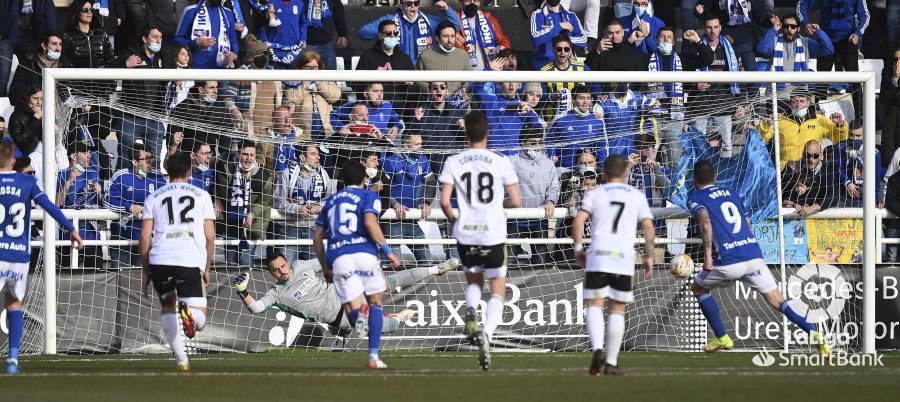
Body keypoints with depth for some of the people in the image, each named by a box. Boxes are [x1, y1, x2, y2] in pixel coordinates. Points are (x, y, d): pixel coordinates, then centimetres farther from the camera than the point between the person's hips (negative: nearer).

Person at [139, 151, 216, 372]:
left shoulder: (154, 198, 15)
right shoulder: (202, 196, 15)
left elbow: (145, 236, 8)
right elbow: (210, 236, 12)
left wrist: (145, 271, 16)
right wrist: (207, 268, 23)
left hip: (160, 261, 1)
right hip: (190, 261, -1)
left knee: (167, 306, 24)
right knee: (199, 318, 2)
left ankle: (181, 359, 10)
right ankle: (188, 312, -36)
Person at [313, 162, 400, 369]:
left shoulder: (331, 201, 25)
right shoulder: (369, 197, 11)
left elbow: (317, 237, 22)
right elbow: (370, 222, -9)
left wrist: (325, 267, 29)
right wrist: (388, 251, -5)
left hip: (338, 257, 2)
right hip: (364, 252, -2)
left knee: (351, 309, 2)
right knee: (375, 302, 15)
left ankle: (358, 314, -40)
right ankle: (373, 356, 5)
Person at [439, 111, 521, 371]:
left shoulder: (453, 163, -1)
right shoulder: (501, 162, -4)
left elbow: (444, 202, -5)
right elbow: (515, 202, -1)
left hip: (466, 233, 2)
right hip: (493, 235, -2)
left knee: (474, 281, 27)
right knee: (498, 292, 7)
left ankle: (470, 311, -5)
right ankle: (487, 333, -18)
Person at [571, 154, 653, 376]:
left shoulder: (595, 193, 12)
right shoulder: (637, 196, 15)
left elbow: (578, 220, -1)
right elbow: (648, 226, 6)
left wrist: (578, 248, 8)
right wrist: (649, 256, 12)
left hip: (598, 256, -1)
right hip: (625, 257, 1)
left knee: (594, 305, 1)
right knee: (617, 310, 9)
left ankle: (597, 349, -23)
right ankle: (611, 362, 8)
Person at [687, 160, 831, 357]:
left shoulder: (695, 198, 7)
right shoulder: (731, 194, 24)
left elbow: (706, 222, -13)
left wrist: (707, 254, -16)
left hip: (728, 261, -4)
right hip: (754, 254, 4)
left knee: (698, 288, 24)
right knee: (778, 302, 3)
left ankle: (721, 338, 21)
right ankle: (813, 333, -19)